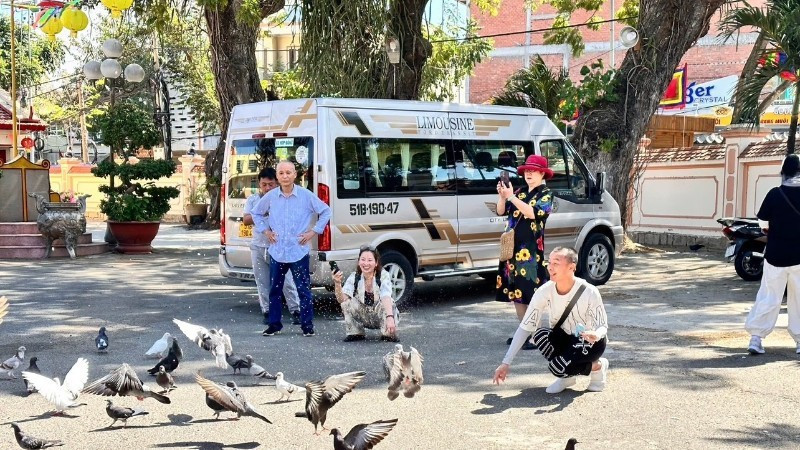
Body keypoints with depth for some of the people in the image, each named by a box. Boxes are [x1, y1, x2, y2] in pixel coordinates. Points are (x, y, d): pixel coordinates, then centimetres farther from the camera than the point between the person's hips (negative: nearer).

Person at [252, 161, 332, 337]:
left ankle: (307, 325, 9)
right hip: (277, 252, 3)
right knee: (275, 290, 8)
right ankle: (274, 324, 20)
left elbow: (326, 211, 5)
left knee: (303, 290, 0)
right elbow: (256, 212, 19)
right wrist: (265, 230, 9)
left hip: (299, 251, -2)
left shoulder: (306, 195, -4)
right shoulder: (270, 197, 2)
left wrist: (314, 231, 0)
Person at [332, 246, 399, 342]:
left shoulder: (383, 275, -19)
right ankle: (355, 333, -5)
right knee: (347, 302, -22)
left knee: (384, 304, -34)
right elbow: (342, 299, -23)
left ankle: (389, 334, -12)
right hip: (364, 317, 3)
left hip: (381, 316, -3)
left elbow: (386, 297, -36)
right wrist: (337, 284, -42)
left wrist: (390, 317, -53)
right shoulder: (354, 277, -11)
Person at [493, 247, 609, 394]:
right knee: (540, 335, -29)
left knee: (557, 366, -30)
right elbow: (525, 327, -17)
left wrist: (596, 335, -42)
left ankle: (597, 366, 1)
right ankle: (566, 375, -4)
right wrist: (506, 362, -23)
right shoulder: (544, 291, -18)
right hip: (564, 339, 4)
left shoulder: (589, 292, -25)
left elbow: (603, 326, -15)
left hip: (590, 342, -4)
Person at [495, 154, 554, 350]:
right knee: (515, 290, 11)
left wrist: (511, 196, -23)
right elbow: (501, 211, 10)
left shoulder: (545, 195, -3)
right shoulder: (520, 193, 14)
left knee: (530, 292, -10)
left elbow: (532, 213, -20)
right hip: (513, 247, 7)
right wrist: (502, 196, -7)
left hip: (531, 249, -7)